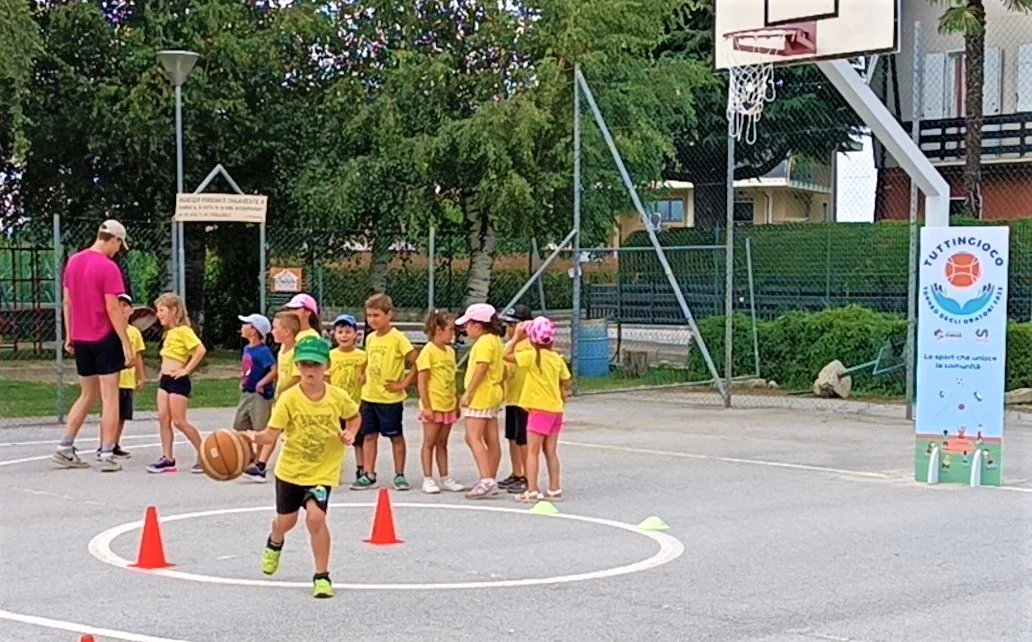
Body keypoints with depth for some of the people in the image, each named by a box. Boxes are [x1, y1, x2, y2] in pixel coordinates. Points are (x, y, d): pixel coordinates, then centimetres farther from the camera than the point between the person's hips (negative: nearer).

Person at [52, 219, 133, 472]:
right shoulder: (108, 267, -14)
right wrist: (126, 343, -13)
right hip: (105, 338, -7)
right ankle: (107, 456, 0)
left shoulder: (73, 262, 7)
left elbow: (67, 302, 11)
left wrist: (69, 335, 18)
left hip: (80, 339, 7)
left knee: (87, 396, 18)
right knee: (110, 397, 0)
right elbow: (113, 309, -17)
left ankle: (64, 448, 14)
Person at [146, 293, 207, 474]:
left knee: (179, 421, -7)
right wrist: (163, 372, 12)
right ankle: (168, 458, 6)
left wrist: (187, 370, -20)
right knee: (163, 419, 4)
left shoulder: (183, 330, -12)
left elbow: (201, 349, -23)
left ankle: (203, 455, 3)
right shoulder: (169, 332, 16)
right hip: (165, 380, 9)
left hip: (178, 381, -9)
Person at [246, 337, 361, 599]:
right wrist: (255, 437, -40)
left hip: (323, 471, -1)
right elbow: (272, 434, -20)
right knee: (286, 520, 18)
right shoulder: (289, 399, -16)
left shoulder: (338, 397, -11)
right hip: (290, 469, 1)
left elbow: (355, 417, 10)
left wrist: (350, 434, -10)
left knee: (316, 517, -21)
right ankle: (275, 544, 58)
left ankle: (322, 576, -4)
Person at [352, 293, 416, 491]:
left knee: (396, 436, 5)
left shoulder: (397, 338, -11)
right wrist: (366, 379, 8)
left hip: (390, 398, -6)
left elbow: (416, 363, -13)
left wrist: (403, 383, -13)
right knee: (369, 435, 8)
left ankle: (400, 475, 13)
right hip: (369, 395, 6)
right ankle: (369, 475, 13)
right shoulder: (370, 338, 8)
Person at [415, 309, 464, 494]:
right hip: (433, 405, -7)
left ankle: (445, 478, 17)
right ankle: (428, 479, 5)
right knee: (429, 442, 1)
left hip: (448, 405, 7)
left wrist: (457, 403, 15)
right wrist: (426, 406, -16)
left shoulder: (450, 351, 11)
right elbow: (421, 380, -13)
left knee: (442, 442, 13)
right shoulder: (428, 351, -11)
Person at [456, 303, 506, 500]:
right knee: (491, 439, 11)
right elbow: (502, 371, 18)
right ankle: (490, 481, 15)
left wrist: (468, 393, -19)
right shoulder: (495, 340, 16)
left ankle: (486, 480, -21)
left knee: (473, 437, -13)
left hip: (481, 395, -11)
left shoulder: (485, 342, -15)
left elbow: (481, 368, -22)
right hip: (493, 395, 11)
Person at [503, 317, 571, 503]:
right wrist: (562, 399, 24)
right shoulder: (557, 358, 6)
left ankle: (532, 491, -5)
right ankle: (555, 489, 17)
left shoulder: (533, 356, -14)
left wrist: (516, 337, -5)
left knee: (532, 451, -2)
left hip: (540, 409, -7)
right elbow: (566, 383, 10)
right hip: (555, 408, 7)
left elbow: (507, 355, -15)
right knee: (550, 451, 13)